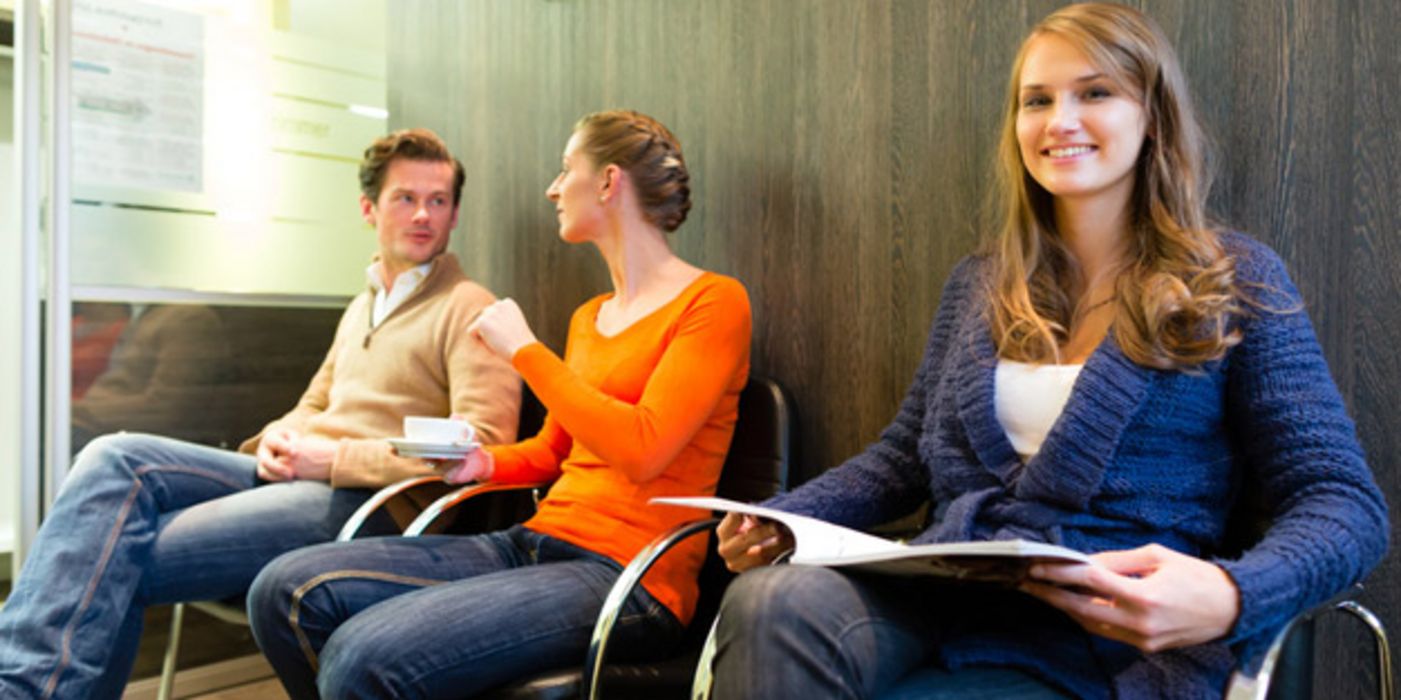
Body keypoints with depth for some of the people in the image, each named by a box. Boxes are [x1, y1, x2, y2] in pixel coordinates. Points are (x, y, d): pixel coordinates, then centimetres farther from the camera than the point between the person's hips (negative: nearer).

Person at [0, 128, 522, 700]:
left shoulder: (468, 309, -2)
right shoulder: (362, 308, 25)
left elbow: (484, 447, -14)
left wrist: (337, 458, -14)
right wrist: (279, 439, 6)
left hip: (362, 502, -7)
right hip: (295, 478, 8)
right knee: (116, 459, -16)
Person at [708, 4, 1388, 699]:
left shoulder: (1235, 284, 4)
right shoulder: (978, 284, 16)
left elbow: (1344, 502, -2)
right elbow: (905, 454, 20)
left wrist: (1230, 597, -24)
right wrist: (778, 518, 2)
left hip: (1105, 640, -3)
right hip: (942, 596, 4)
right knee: (773, 602, -31)